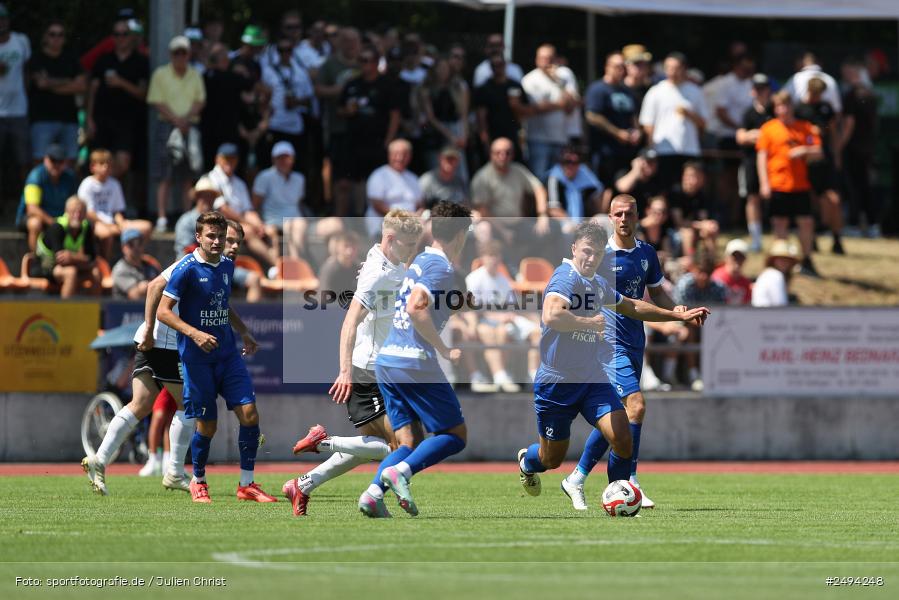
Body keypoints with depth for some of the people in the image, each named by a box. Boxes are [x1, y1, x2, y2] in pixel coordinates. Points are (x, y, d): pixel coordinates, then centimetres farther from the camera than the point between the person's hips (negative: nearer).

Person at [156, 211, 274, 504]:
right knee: (207, 425, -1)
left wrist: (244, 332, 17)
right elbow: (163, 311, -13)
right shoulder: (187, 268, -11)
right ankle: (198, 482, 22)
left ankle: (247, 484, 2)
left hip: (228, 354, 6)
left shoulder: (227, 266, 10)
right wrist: (194, 333, -24)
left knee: (249, 413, -6)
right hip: (197, 359, -6)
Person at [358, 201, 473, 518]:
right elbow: (416, 308, -22)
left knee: (409, 442, 9)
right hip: (415, 362, -8)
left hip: (386, 360, 8)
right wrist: (444, 351, -16)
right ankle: (400, 471, -19)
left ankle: (373, 492, -13)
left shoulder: (419, 261, 17)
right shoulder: (441, 268, -9)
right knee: (455, 435, 2)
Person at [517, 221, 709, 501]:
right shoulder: (566, 277, -18)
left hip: (593, 379, 6)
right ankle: (526, 462, 46)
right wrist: (591, 322, -25)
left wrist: (679, 316, 27)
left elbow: (631, 306, 28)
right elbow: (551, 316, -39)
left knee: (622, 440, -16)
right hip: (556, 382, -6)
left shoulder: (598, 284, 9)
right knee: (552, 459, 10)